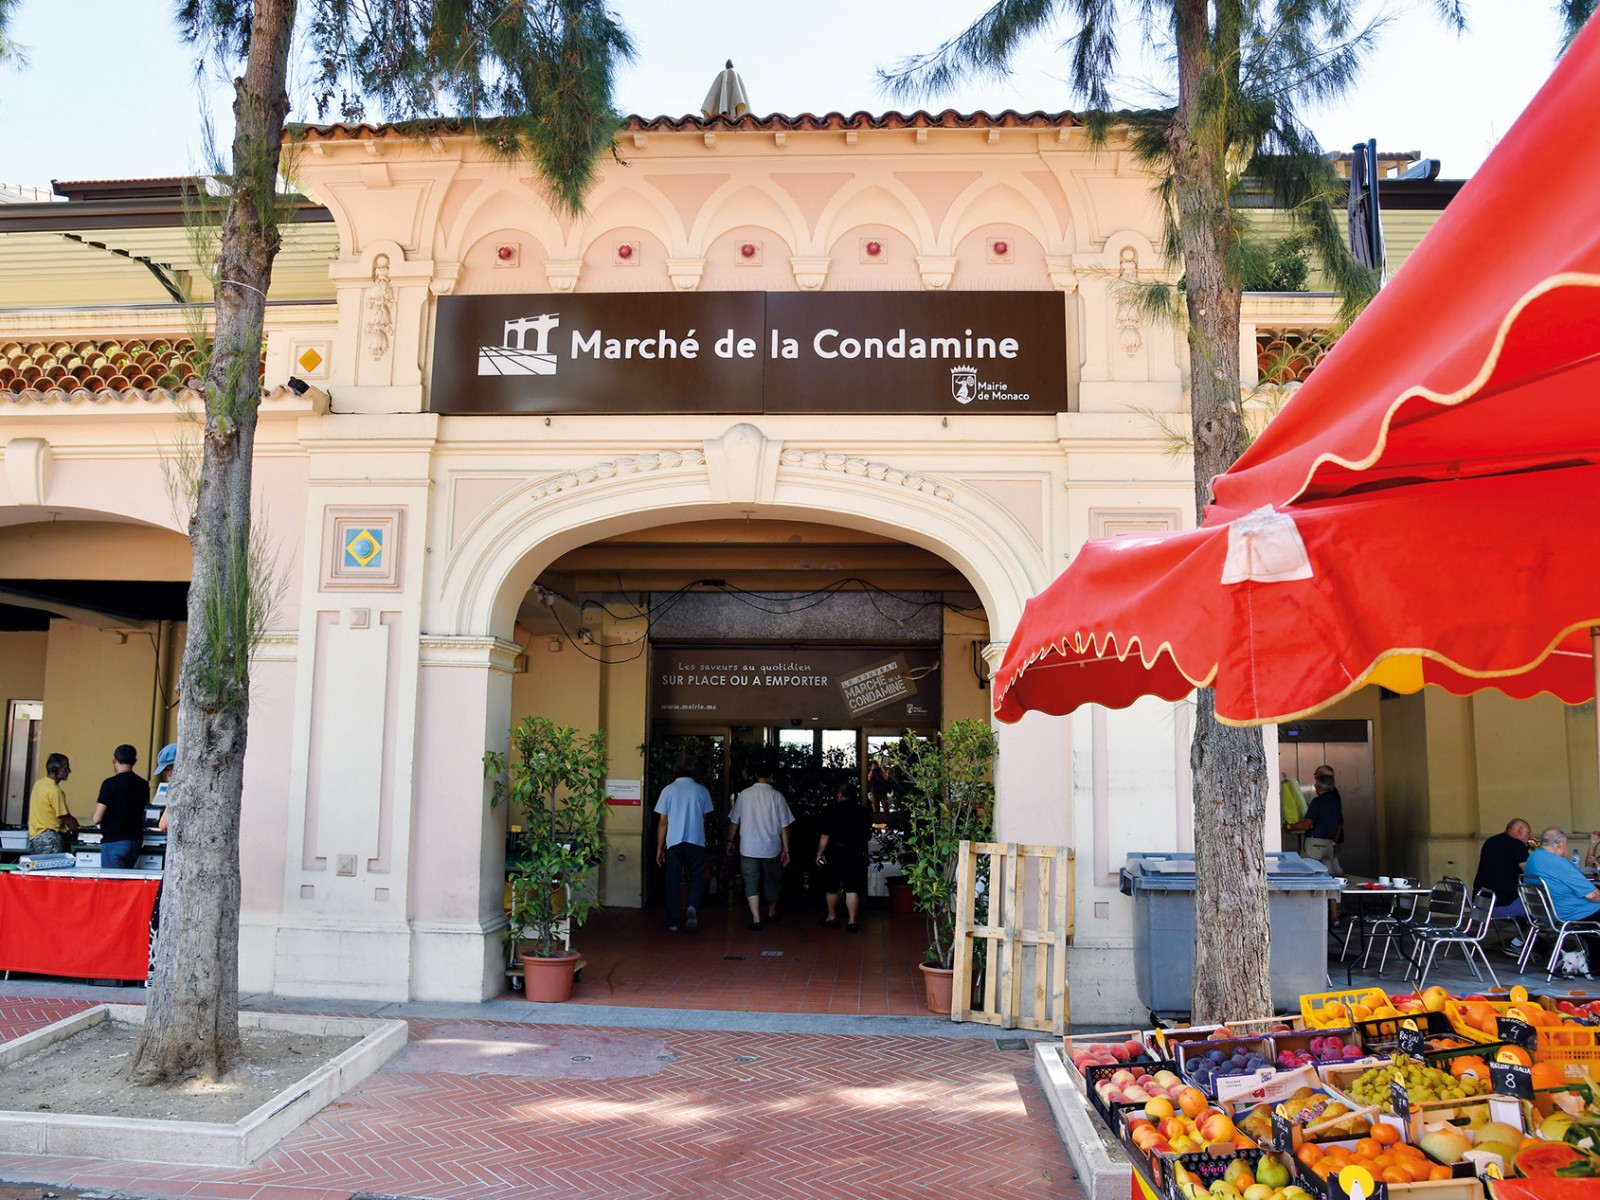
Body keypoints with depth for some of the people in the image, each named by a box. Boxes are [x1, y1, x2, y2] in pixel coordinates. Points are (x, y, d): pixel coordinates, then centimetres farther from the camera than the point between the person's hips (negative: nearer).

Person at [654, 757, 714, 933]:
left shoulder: (668, 790, 0)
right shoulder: (702, 791, 3)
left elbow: (663, 822, 0)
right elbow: (704, 820, 10)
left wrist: (659, 848, 6)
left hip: (674, 843, 0)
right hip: (696, 842, 0)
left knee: (673, 881, 9)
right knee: (697, 878, 12)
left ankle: (673, 922, 11)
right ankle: (693, 907, -14)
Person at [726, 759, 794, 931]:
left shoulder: (744, 794, -4)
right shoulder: (777, 796, -6)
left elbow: (734, 821, 3)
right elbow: (784, 826, -5)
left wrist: (730, 841, 17)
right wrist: (786, 849, 2)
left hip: (748, 848, 0)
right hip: (771, 848, 1)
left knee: (751, 883, 4)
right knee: (771, 882, 18)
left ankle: (756, 919, -4)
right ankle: (772, 913, 35)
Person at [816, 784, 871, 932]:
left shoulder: (831, 810, -7)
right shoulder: (862, 812, 3)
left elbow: (825, 835, -9)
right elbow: (868, 835, 12)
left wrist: (820, 853, -1)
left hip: (835, 852, -2)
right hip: (855, 853, 2)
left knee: (832, 887, 13)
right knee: (852, 888, 3)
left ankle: (832, 918, 23)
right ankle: (852, 921, 1)